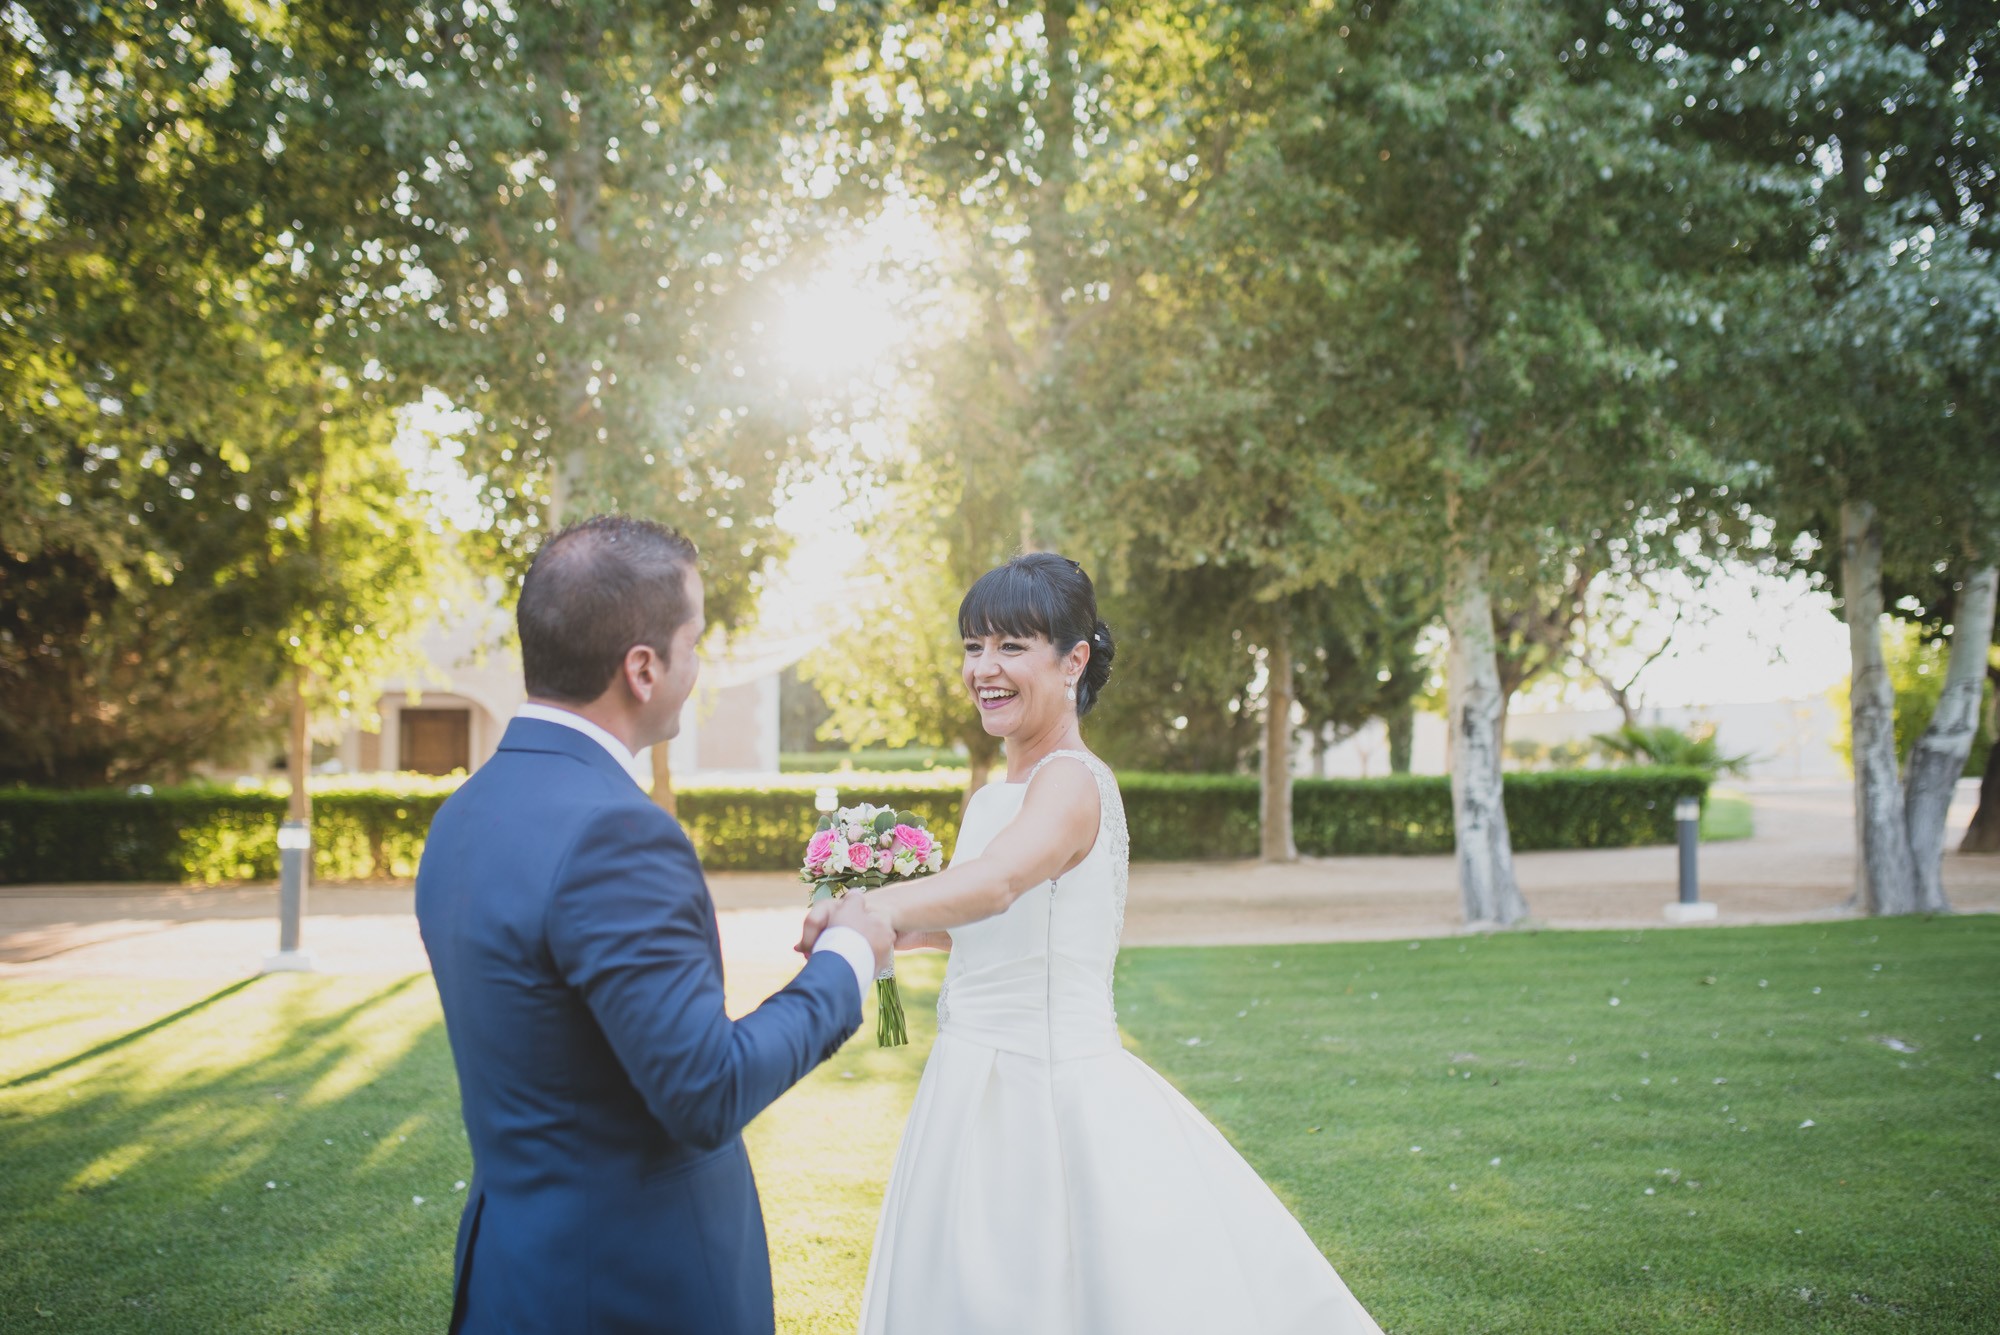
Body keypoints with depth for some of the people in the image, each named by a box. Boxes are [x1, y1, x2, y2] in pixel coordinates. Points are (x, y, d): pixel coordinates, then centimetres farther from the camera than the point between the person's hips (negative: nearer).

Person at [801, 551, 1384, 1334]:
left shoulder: (1073, 780, -18)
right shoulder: (995, 796, 9)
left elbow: (999, 881, -39)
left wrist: (877, 911, -56)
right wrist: (900, 932, 7)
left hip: (1053, 1100, -9)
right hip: (983, 1095, 9)